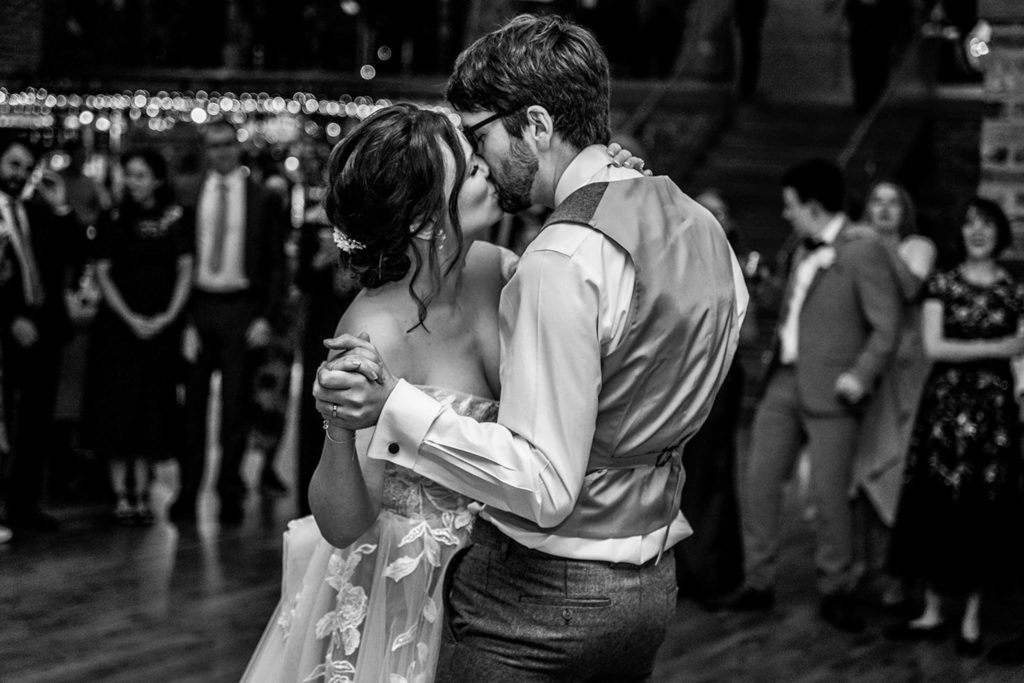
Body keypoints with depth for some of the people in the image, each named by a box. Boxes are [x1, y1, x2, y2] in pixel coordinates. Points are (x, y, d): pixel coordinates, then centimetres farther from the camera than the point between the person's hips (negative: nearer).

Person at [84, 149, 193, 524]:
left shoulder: (177, 219, 4)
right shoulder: (113, 221, 2)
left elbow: (185, 271, 1)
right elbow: (103, 274, -1)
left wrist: (169, 317, -10)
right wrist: (131, 319, -11)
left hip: (162, 327, 1)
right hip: (117, 325, -1)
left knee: (153, 409, 3)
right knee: (118, 407, -3)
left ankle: (142, 495, 9)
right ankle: (120, 496, 1)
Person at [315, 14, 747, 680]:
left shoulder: (563, 263, -23)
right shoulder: (704, 229, 4)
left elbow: (547, 486, -26)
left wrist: (395, 407, -28)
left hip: (538, 598, -9)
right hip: (652, 586, 9)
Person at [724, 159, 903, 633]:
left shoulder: (864, 252, -9)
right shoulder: (803, 253, 16)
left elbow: (887, 326, -12)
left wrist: (861, 375, -19)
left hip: (830, 392, -7)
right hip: (784, 383, 7)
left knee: (829, 493, -4)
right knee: (759, 481, 5)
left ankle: (835, 592, 10)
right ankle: (759, 584, 15)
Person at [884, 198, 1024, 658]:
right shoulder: (942, 284, 4)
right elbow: (933, 346, -5)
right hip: (945, 402, 0)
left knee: (985, 511, 1)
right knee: (936, 505, 1)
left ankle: (971, 621, 9)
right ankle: (932, 614, 11)